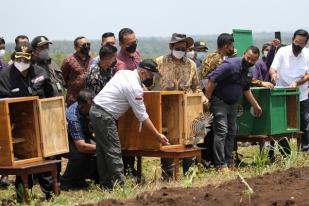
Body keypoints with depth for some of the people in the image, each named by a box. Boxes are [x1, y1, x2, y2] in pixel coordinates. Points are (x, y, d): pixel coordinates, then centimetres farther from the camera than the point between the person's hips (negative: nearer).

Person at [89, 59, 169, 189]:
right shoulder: (135, 88, -17)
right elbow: (142, 116, -15)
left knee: (103, 151, 14)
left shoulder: (124, 72, 9)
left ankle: (105, 185, 19)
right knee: (114, 152, -8)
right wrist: (158, 135, -9)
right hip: (104, 116, -10)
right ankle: (119, 185, -9)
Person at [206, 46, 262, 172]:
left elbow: (246, 89, 23)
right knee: (221, 132, -13)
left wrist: (256, 105, 25)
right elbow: (212, 80, -25)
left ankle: (229, 161, 21)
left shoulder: (248, 71, 6)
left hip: (232, 104, 9)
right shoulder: (230, 65, -21)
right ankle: (220, 165, -14)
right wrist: (207, 99, -24)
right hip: (219, 102, -9)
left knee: (231, 132, 12)